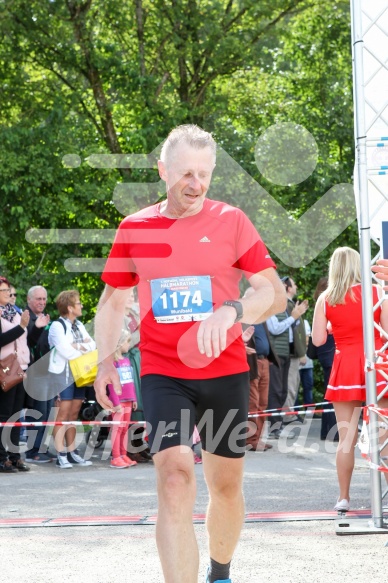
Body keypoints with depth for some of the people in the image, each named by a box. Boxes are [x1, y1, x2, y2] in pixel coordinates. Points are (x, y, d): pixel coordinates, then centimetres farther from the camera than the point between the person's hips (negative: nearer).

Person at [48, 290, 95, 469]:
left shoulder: (79, 325, 16)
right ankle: (61, 455, -9)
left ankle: (72, 453, 13)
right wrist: (84, 349, -3)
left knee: (73, 414, 9)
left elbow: (92, 345, 9)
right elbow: (66, 351, -17)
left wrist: (78, 346, -10)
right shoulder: (57, 326, -8)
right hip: (62, 373, -7)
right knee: (63, 413, -9)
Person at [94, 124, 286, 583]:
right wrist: (105, 360, 2)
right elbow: (112, 300, 15)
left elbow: (275, 293, -6)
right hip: (162, 373, -1)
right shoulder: (134, 229, 4)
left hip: (225, 371, 1)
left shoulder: (230, 221, -1)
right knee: (175, 477, -20)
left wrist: (230, 312, -25)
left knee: (226, 485, 13)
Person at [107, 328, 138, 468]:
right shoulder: (112, 361, -11)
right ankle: (115, 458, -6)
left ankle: (123, 455, 16)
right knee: (118, 428, -7)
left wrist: (134, 399, 16)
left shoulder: (126, 360, 14)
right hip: (118, 401, -8)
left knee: (125, 428, 10)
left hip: (128, 400, 8)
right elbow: (111, 383, -14)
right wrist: (116, 402, -16)